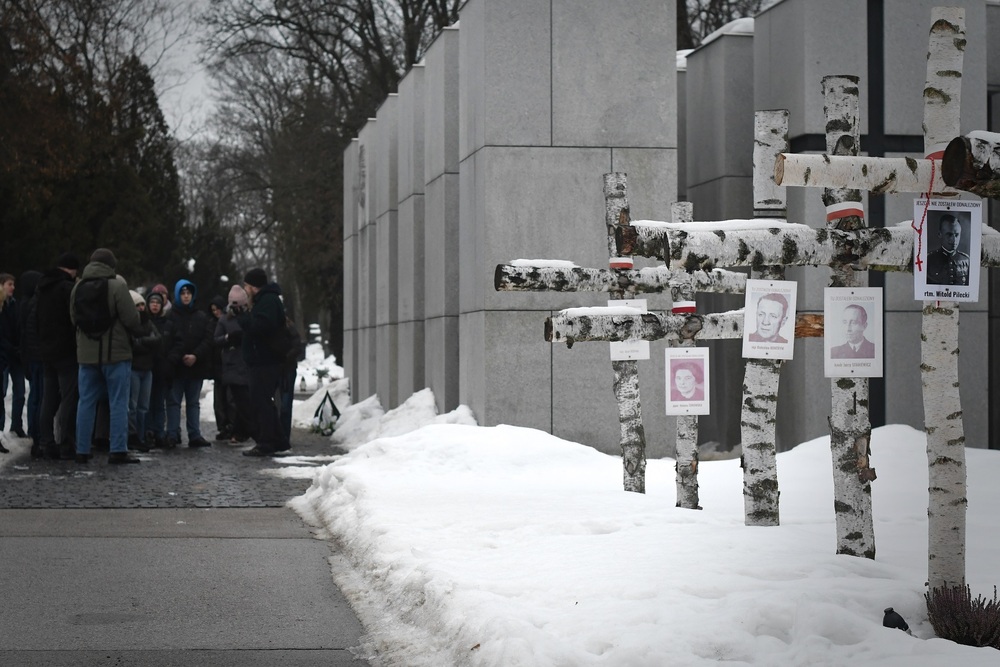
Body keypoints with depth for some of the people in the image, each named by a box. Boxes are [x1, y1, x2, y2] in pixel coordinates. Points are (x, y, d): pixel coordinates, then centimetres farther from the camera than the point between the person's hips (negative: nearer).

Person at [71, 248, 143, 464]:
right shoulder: (117, 285, -12)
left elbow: (74, 318, 14)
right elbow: (132, 319, -13)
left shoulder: (78, 287, 6)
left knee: (86, 402, 9)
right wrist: (135, 331, 8)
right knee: (118, 403, 0)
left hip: (87, 354, 5)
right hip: (115, 352, -5)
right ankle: (118, 450, -3)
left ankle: (82, 450, 10)